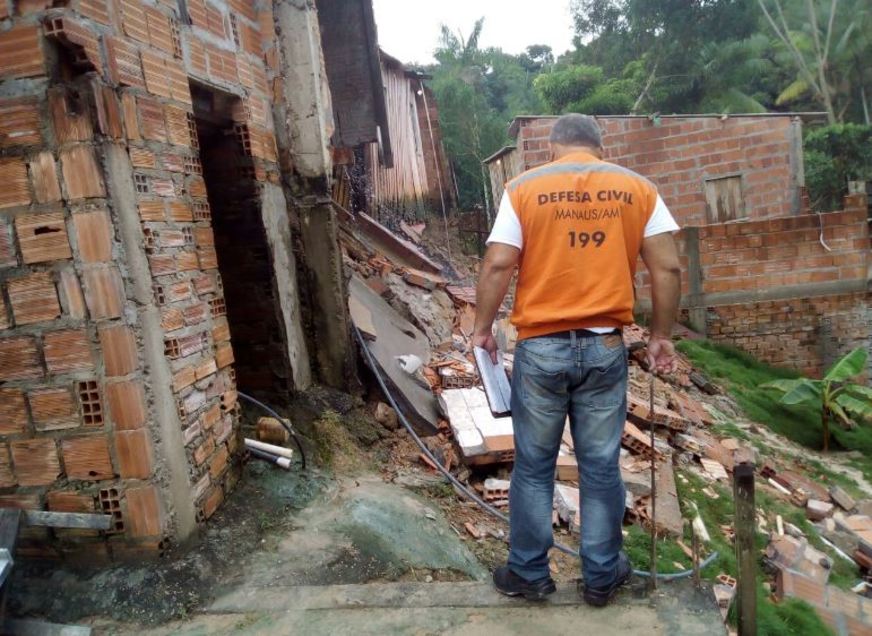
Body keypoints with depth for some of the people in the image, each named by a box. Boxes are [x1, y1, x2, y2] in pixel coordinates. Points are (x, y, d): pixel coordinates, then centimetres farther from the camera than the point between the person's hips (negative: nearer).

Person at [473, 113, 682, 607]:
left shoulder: (524, 188, -1)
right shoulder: (637, 188, 5)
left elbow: (498, 265, -8)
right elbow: (668, 268, 1)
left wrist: (483, 328, 4)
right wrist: (662, 336, 10)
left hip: (541, 347, -1)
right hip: (605, 348, 2)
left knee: (534, 467, 12)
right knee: (601, 467, 14)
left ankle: (529, 574, 27)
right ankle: (602, 576, 30)